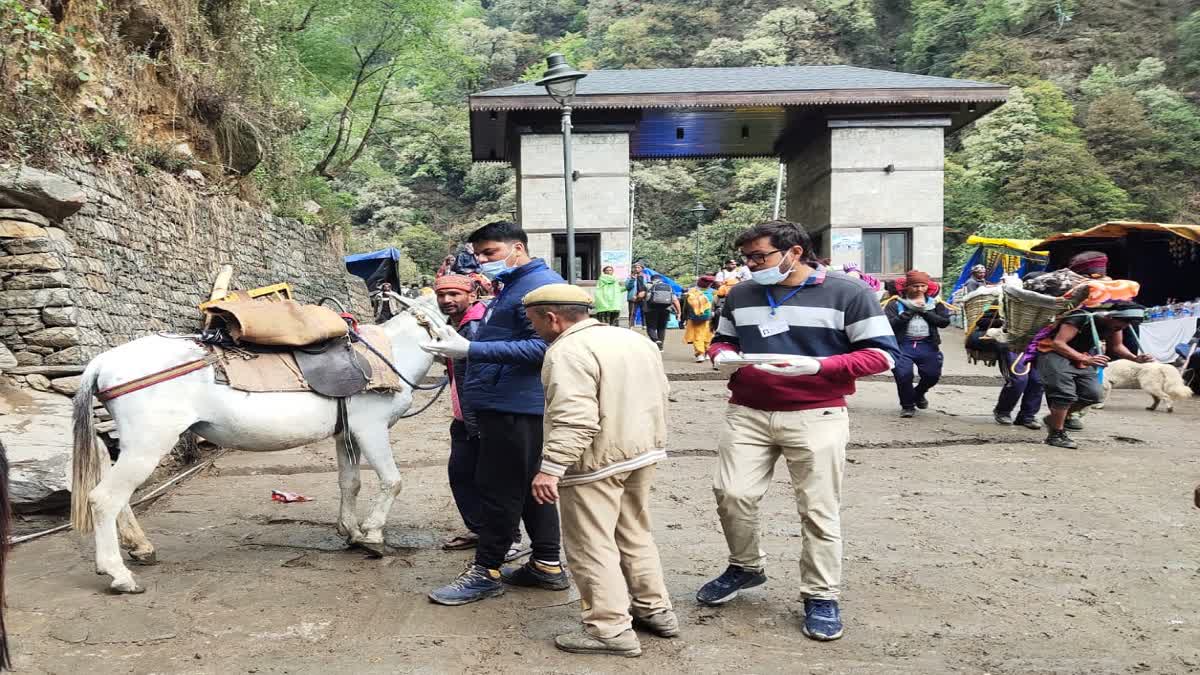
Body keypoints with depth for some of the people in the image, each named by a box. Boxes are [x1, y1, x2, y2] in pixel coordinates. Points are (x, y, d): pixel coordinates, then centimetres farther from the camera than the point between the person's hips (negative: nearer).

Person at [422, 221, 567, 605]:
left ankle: (485, 572, 9)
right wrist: (461, 346, 14)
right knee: (531, 487, 14)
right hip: (504, 404, 11)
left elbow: (540, 347, -26)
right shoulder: (511, 286, 18)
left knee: (499, 489, -2)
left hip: (515, 409, -11)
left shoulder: (541, 286, -15)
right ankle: (547, 566, 23)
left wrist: (471, 350, -29)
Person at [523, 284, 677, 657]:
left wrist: (551, 467, -26)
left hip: (596, 459, -9)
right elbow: (660, 396, 18)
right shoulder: (636, 339, 12)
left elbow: (573, 419, -26)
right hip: (644, 452, 9)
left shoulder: (569, 351, -16)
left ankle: (611, 629, 6)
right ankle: (655, 609, 29)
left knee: (591, 545, 2)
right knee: (635, 534, 21)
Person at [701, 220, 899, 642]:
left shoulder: (846, 292, -6)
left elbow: (882, 354, -7)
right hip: (747, 413, 4)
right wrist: (722, 355, -4)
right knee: (731, 494, -2)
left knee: (818, 509, 2)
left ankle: (821, 596, 18)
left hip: (815, 417, -3)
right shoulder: (740, 294, 9)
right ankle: (745, 567, 24)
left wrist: (816, 366, -20)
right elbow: (723, 338, 23)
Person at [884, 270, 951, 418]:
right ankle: (907, 405, 11)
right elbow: (889, 324, -12)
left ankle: (918, 394, 36)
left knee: (932, 375, 0)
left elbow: (945, 321, 0)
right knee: (903, 375, -16)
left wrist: (924, 311, -7)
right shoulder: (896, 303, 2)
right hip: (903, 345, -3)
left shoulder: (934, 302, 12)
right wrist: (910, 310, -12)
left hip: (928, 345, 3)